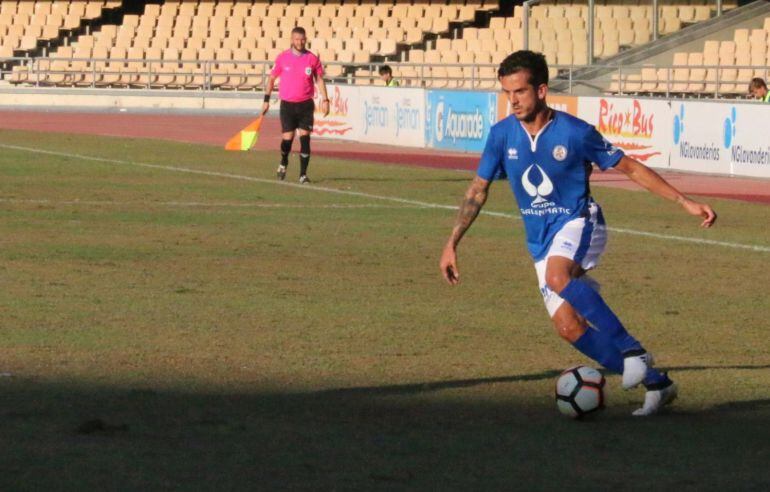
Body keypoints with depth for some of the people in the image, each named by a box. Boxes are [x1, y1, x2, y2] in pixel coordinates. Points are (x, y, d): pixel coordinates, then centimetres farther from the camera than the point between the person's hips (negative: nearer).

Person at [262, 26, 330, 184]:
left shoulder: (312, 59, 0)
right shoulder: (282, 58, 0)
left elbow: (319, 79, 7)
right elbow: (272, 78, 9)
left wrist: (325, 100, -2)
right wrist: (266, 100, 7)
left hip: (305, 105, 0)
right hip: (287, 104, 0)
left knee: (305, 138, -7)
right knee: (287, 138, -3)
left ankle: (303, 174, -1)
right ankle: (283, 164, 27)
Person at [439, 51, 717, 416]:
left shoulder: (575, 133, -12)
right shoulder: (502, 135, -3)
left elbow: (629, 168, -2)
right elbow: (478, 189, 9)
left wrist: (685, 203, -5)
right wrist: (451, 244, 7)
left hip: (578, 224, -5)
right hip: (541, 241, 5)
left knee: (556, 275, -37)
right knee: (569, 327, -10)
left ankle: (632, 350, -29)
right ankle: (655, 383, 3)